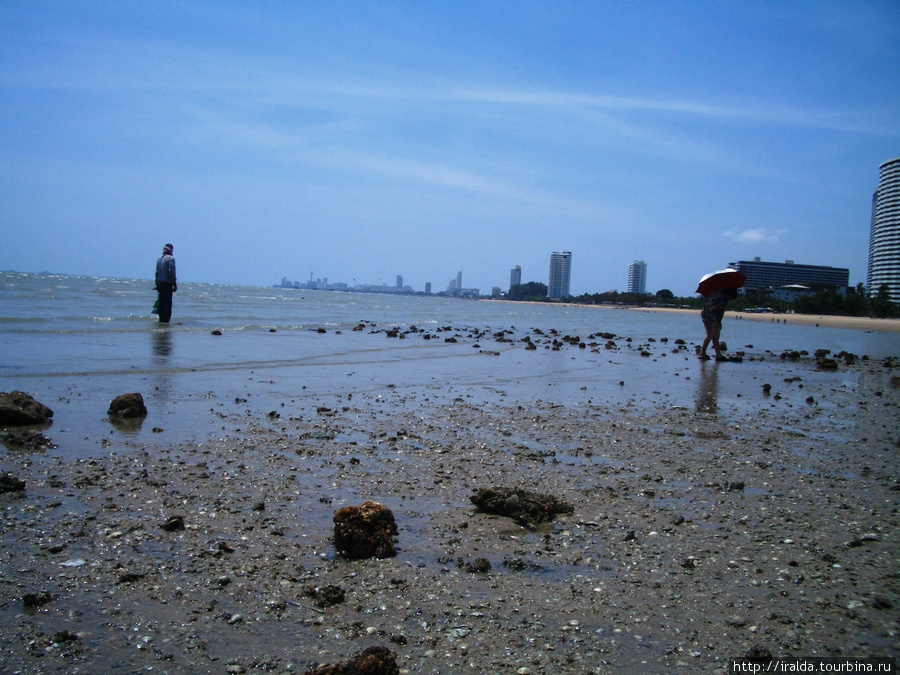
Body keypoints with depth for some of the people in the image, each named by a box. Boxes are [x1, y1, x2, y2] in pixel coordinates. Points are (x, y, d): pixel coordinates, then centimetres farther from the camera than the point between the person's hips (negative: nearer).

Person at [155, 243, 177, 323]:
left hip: (160, 283, 7)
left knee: (161, 302, 13)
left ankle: (161, 319, 17)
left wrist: (157, 284, 20)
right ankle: (165, 320, -7)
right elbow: (171, 272, -16)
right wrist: (174, 284, -11)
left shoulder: (159, 259, 11)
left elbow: (157, 272, 14)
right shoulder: (171, 258, -9)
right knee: (167, 303, -4)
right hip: (167, 283, -7)